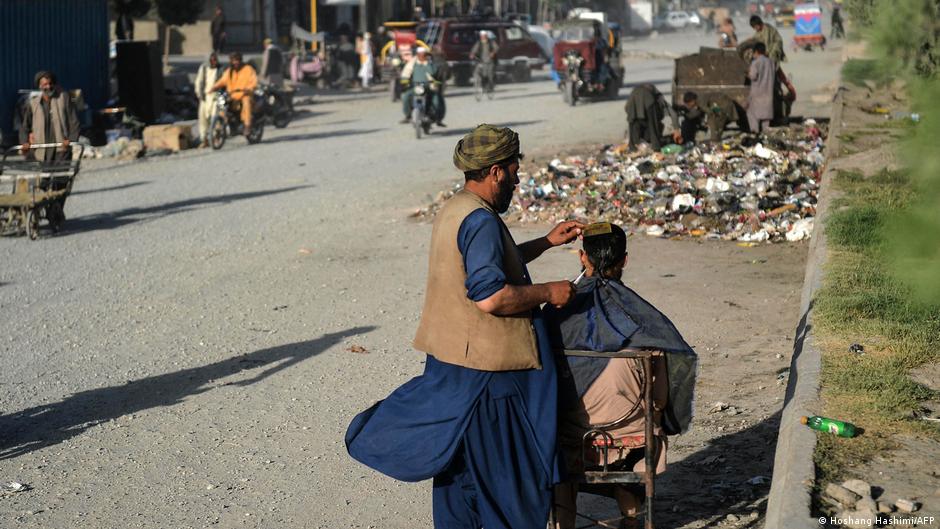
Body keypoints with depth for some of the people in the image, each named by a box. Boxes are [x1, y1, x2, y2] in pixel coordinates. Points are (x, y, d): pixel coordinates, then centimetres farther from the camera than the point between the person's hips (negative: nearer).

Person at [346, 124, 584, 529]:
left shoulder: (454, 210, 11)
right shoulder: (481, 220, -21)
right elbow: (490, 296, -28)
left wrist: (547, 242, 21)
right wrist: (548, 293, -15)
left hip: (449, 360, 10)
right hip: (485, 368, -10)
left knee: (457, 460, 18)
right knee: (503, 465, 2)